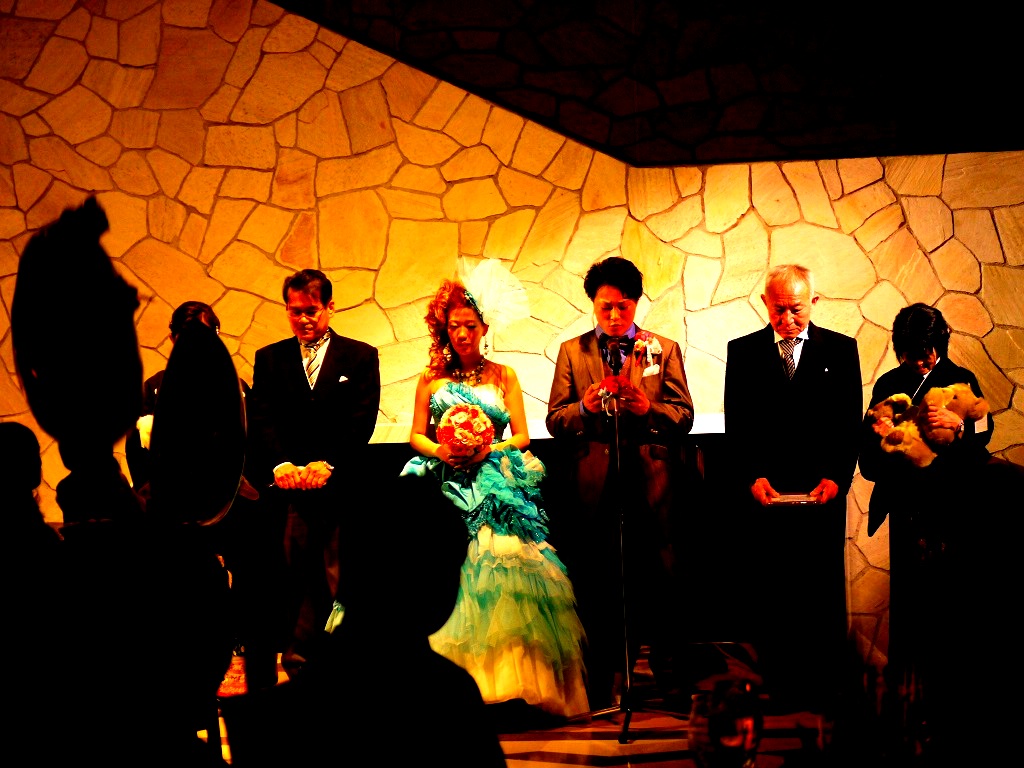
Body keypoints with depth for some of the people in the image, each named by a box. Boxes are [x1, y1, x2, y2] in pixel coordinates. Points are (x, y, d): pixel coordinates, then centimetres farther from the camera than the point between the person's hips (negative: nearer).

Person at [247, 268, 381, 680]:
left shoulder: (360, 356, 8)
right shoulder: (269, 358, 13)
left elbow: (362, 420, -1)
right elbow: (261, 419, 3)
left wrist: (327, 465, -14)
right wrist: (280, 464, -14)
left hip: (339, 485, -1)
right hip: (285, 484, 1)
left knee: (334, 580, -4)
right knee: (295, 579, -1)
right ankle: (298, 659, 4)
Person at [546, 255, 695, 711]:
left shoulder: (664, 350, 10)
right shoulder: (571, 352, 12)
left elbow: (684, 416, 4)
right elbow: (554, 420, 7)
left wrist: (648, 407, -15)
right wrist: (585, 408, -13)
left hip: (651, 480, -1)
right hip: (596, 482, 1)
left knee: (659, 577, 0)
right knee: (600, 580, 4)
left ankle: (668, 673, 10)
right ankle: (608, 678, 13)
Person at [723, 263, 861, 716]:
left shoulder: (841, 350, 6)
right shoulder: (743, 352, 6)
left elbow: (850, 425, 3)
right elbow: (736, 428, 4)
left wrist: (837, 477, -11)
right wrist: (752, 477, -10)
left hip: (822, 495, 0)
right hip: (765, 495, 0)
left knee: (824, 594, 4)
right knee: (770, 594, 2)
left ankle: (824, 690, 12)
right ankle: (779, 686, 9)